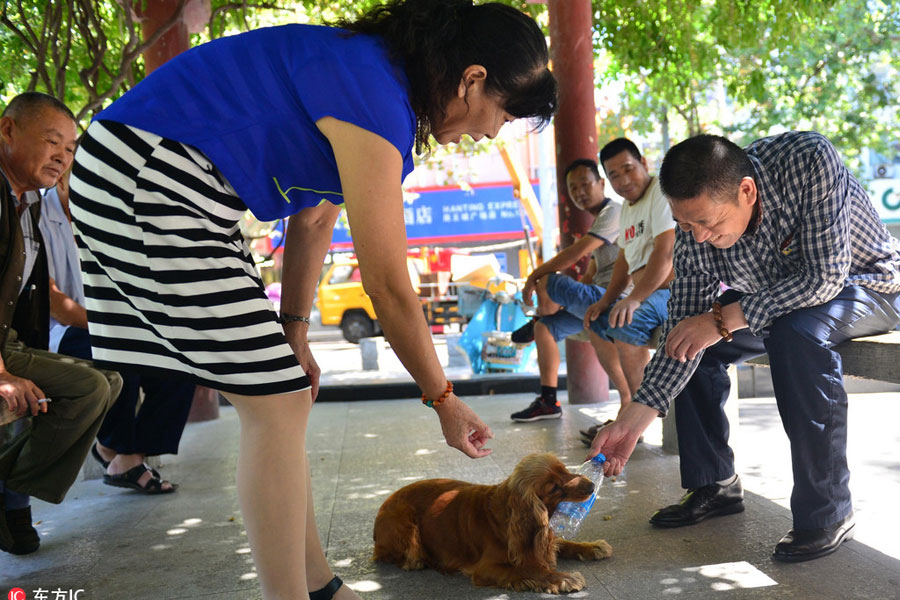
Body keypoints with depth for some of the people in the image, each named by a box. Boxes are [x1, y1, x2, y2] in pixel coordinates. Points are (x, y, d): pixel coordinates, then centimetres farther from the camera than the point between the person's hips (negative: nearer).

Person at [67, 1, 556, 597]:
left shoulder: (375, 75, 11)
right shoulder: (375, 101, -20)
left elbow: (314, 220, 14)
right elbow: (389, 287, -17)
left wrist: (293, 336, 16)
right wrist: (444, 398, -5)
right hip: (144, 179, -10)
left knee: (278, 396, 9)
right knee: (278, 403, -8)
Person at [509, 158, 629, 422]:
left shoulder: (613, 211, -9)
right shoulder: (598, 223, 23)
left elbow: (577, 252, -19)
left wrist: (534, 276, -11)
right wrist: (559, 302, 8)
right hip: (598, 300, 11)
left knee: (545, 282, -23)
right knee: (545, 327, 7)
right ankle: (548, 401, 10)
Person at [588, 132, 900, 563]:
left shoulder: (807, 160, -35)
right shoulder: (696, 233, -20)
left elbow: (826, 275, -35)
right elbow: (682, 333, -17)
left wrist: (725, 318, -35)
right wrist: (632, 421, -25)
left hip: (865, 282, -5)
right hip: (776, 296, 6)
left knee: (796, 330, -36)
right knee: (685, 343, -4)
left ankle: (828, 513, -23)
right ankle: (714, 486, 10)